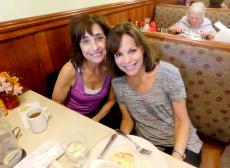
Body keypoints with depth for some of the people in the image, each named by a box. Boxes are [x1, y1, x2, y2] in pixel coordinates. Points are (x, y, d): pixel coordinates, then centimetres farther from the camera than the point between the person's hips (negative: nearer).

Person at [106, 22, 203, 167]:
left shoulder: (168, 73, -20)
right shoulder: (117, 82, -11)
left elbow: (182, 120, -12)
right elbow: (128, 119, 2)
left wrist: (177, 155, -24)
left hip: (182, 145, -2)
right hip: (146, 145, 3)